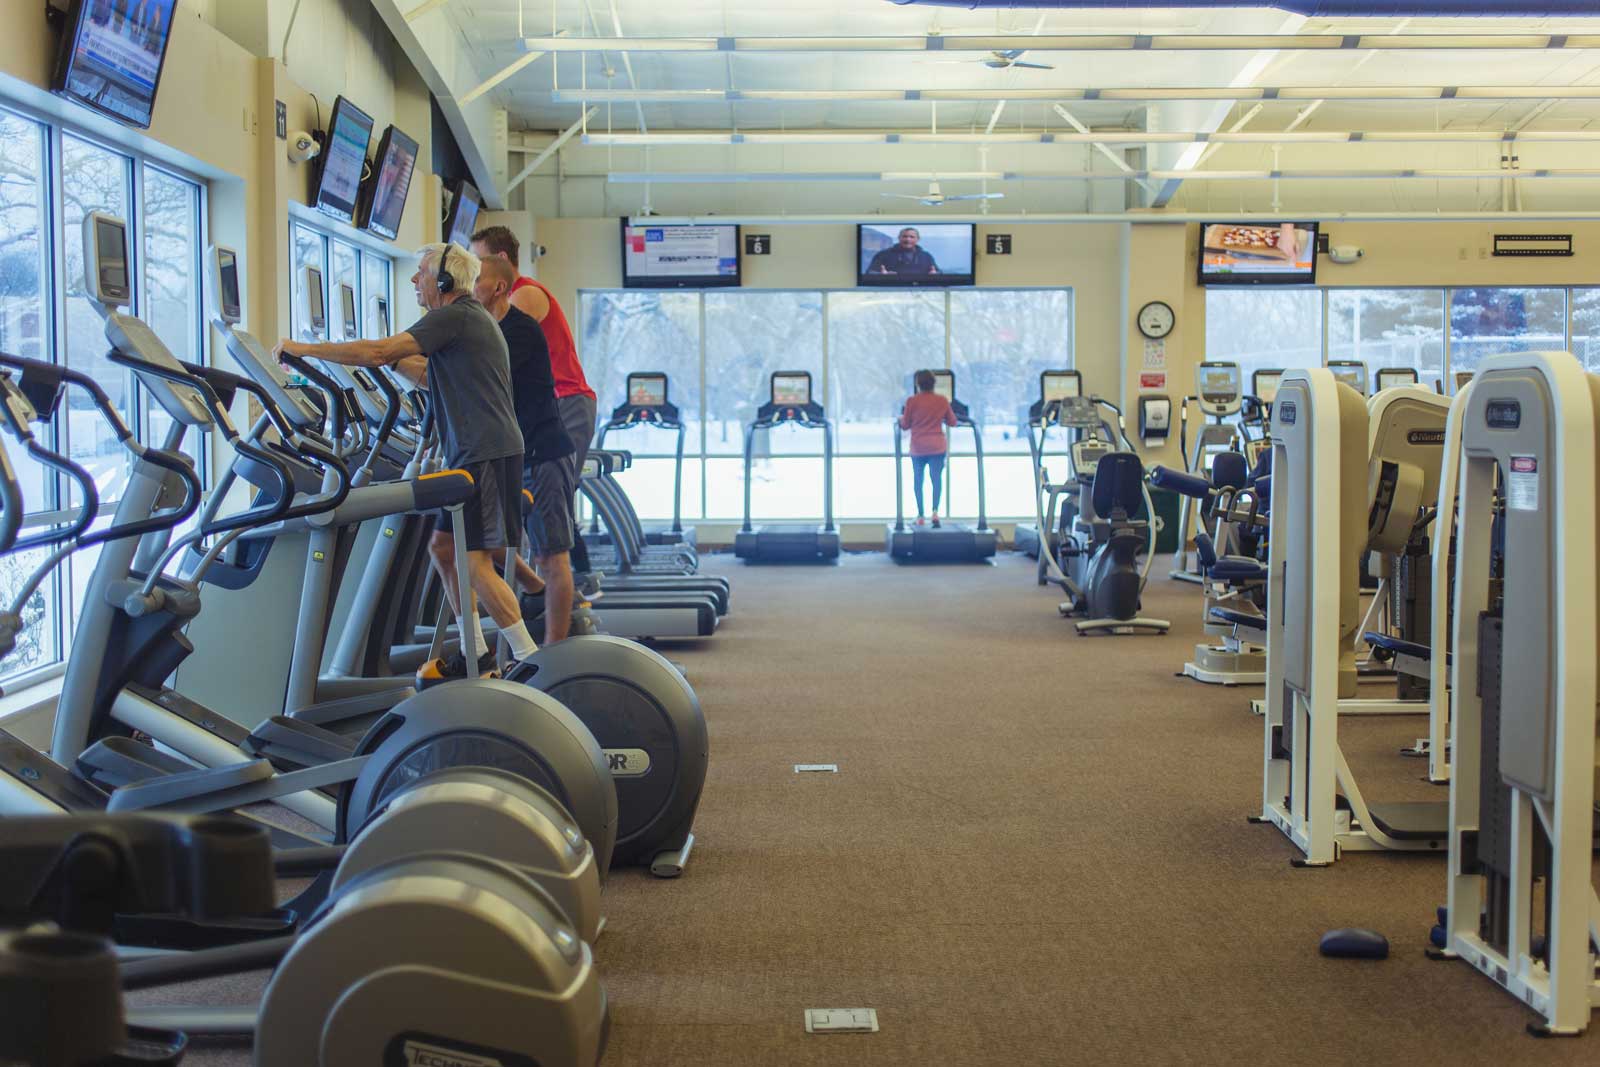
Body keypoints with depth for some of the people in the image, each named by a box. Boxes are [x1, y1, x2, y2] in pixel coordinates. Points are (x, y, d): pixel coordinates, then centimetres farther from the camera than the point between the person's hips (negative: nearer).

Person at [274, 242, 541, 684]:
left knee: (475, 561, -10)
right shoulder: (467, 319, 20)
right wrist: (395, 360, 22)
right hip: (474, 454, 11)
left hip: (487, 454, -11)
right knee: (443, 547, 13)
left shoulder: (455, 317, -12)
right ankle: (475, 655, 19)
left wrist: (303, 348, -11)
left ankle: (530, 659, -6)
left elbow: (377, 352, -18)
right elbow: (439, 378, 29)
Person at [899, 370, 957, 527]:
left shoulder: (912, 401, -4)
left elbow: (905, 425, 3)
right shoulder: (942, 401, 2)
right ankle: (935, 510, -20)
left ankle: (920, 516, 10)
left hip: (918, 447, 0)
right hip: (938, 446, 0)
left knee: (918, 480, 11)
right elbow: (952, 422, 12)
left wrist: (901, 418, 24)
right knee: (936, 478, 1)